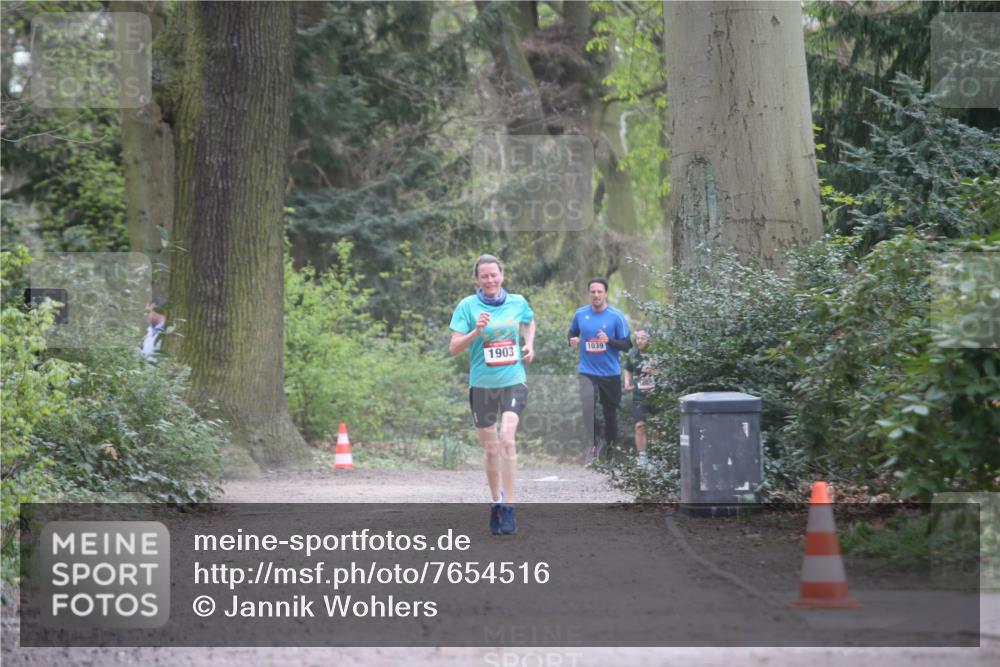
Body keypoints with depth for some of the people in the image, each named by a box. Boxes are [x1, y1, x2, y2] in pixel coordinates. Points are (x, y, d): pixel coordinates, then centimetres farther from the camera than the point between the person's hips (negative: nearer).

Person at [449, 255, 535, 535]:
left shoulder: (518, 302, 4)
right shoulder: (467, 306, -3)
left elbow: (530, 322, 27)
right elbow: (454, 348, -6)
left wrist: (529, 344, 9)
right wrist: (477, 331, -21)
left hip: (514, 380, 0)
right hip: (481, 384, 1)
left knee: (507, 438, -20)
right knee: (490, 448, 10)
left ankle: (508, 507, -18)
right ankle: (496, 502, 29)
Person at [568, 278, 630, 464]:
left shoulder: (617, 316, -5)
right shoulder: (580, 314, 3)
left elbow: (627, 345, -4)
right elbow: (573, 332, 21)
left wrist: (609, 341, -22)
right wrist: (572, 341, -2)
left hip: (610, 373, -1)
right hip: (587, 371, 1)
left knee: (610, 412, 7)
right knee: (587, 404, -20)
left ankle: (609, 446, 27)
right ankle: (592, 446, -10)